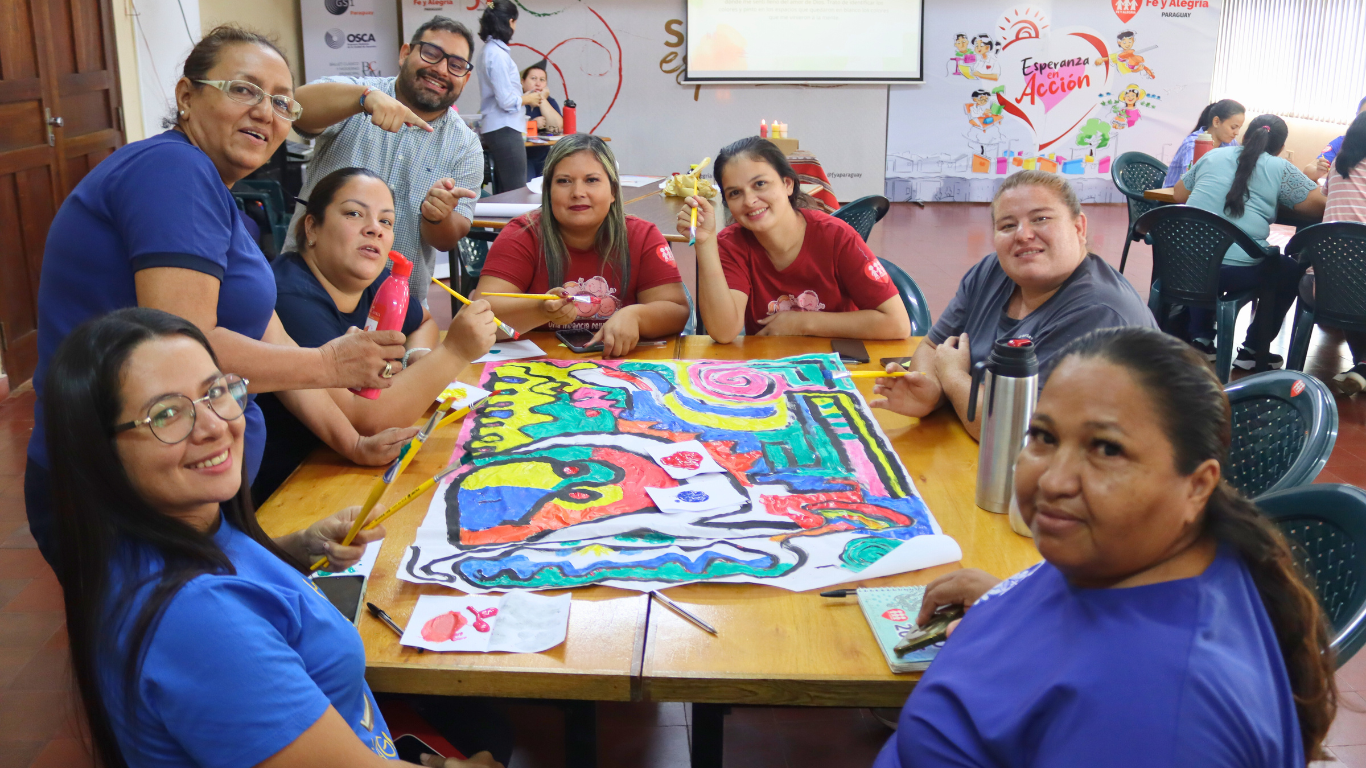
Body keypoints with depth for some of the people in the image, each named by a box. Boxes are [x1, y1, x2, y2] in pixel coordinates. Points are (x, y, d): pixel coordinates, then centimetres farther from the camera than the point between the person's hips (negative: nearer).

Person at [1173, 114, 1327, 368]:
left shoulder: (1213, 156, 16)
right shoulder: (1280, 168, 6)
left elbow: (1178, 195, 26)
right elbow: (1321, 206, 7)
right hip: (1236, 269, -4)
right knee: (1290, 270, 25)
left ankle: (1201, 338, 33)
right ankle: (1253, 350, 26)